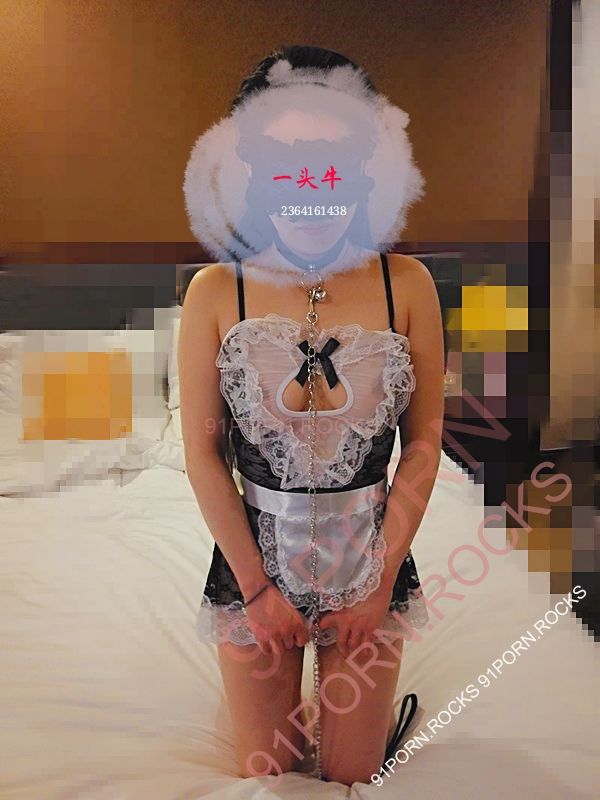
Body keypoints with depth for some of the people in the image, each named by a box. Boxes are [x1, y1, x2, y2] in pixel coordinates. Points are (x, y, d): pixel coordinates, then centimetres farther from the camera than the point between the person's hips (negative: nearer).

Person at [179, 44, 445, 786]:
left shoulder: (406, 284, -10)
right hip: (253, 560, 0)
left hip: (371, 559, 1)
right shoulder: (215, 291, -11)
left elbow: (424, 441, -4)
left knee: (352, 774, 15)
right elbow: (201, 453, -7)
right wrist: (257, 588, -6)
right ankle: (288, 713, 47)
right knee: (267, 772, 16)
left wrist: (382, 582, -5)